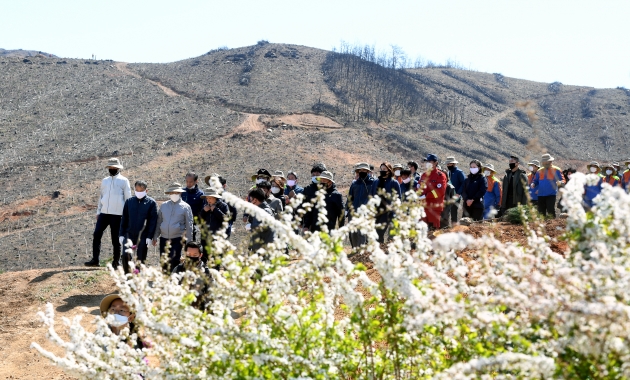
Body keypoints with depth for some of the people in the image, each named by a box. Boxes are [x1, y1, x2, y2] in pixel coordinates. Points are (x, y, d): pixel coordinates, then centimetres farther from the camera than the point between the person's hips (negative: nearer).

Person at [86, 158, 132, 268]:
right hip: (104, 213, 5)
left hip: (117, 214, -5)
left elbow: (128, 198, 2)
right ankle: (95, 260, -3)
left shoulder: (124, 181, 2)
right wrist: (98, 212, 15)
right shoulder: (104, 181, 17)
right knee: (97, 235, -6)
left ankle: (116, 262, 7)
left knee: (115, 238, -1)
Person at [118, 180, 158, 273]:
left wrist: (149, 237, -9)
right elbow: (124, 219, 12)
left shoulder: (151, 203, 0)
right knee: (125, 256, -9)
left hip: (143, 237, -2)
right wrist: (121, 234, 6)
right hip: (129, 234, 2)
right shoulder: (129, 201, 9)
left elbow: (153, 221, -3)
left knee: (141, 260, 3)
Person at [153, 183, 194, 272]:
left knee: (174, 262, -12)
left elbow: (189, 225, 1)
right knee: (164, 263, 7)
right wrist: (155, 237, 12)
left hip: (177, 239, -4)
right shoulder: (164, 205, 10)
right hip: (164, 239, 4)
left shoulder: (185, 207, 0)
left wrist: (189, 241, -1)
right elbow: (159, 222, 15)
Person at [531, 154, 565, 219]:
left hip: (551, 194, -4)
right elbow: (535, 181, 17)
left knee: (550, 211, -14)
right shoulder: (539, 171, 14)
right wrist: (533, 184, -6)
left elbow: (563, 180, 1)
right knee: (541, 212, 5)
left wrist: (560, 182, -23)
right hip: (541, 195, 4)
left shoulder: (556, 170, 2)